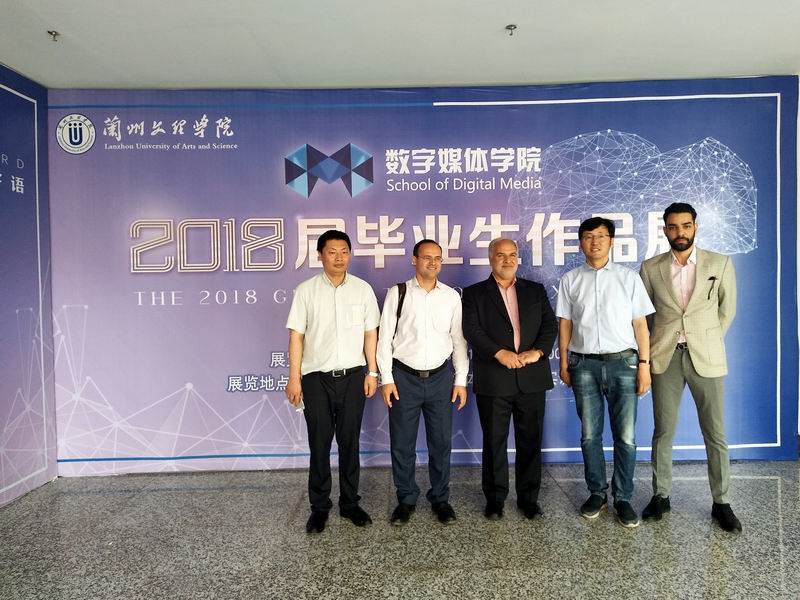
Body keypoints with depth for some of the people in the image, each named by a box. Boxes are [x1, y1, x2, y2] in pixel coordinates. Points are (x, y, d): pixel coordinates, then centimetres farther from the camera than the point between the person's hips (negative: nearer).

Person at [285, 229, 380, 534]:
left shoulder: (363, 289, 2)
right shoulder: (306, 290, -2)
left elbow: (370, 333, 5)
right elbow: (296, 335, -2)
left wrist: (372, 373, 2)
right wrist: (294, 378, -6)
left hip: (353, 376, 1)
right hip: (317, 378, -1)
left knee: (350, 442, 10)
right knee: (319, 444, 7)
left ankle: (350, 503, 25)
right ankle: (319, 507, 22)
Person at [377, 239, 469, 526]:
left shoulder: (452, 296, 3)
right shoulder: (397, 293, -3)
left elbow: (459, 340, 6)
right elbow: (385, 337, -2)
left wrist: (461, 380, 3)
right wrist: (386, 379, -6)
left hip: (440, 377, 2)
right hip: (404, 377, -1)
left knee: (441, 442, 11)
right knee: (402, 444, 8)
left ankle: (440, 499, 29)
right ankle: (406, 499, 26)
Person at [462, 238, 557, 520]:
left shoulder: (536, 290, 13)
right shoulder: (474, 293, 5)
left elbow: (550, 324, 4)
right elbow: (472, 330, -7)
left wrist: (537, 351, -13)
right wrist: (500, 353, -20)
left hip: (532, 378, 2)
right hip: (493, 380, -2)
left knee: (530, 441, 10)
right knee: (494, 442, 7)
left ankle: (529, 497, 25)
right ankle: (495, 497, 22)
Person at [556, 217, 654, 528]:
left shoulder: (628, 277, 3)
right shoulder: (570, 280, 6)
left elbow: (640, 324, 2)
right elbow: (565, 324, 7)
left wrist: (644, 364, -3)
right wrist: (564, 363, 4)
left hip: (622, 362, -1)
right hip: (584, 364, 1)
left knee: (625, 436, 2)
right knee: (590, 434, 9)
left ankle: (622, 497, 18)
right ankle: (597, 493, 25)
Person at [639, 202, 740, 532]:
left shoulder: (720, 263, 2)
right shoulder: (650, 268, 3)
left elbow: (728, 309, 10)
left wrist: (708, 341, 10)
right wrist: (654, 345, 10)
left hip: (706, 357, 0)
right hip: (665, 357, 1)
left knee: (715, 433, 5)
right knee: (663, 431, 7)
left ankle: (721, 502, 19)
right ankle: (661, 495, 20)